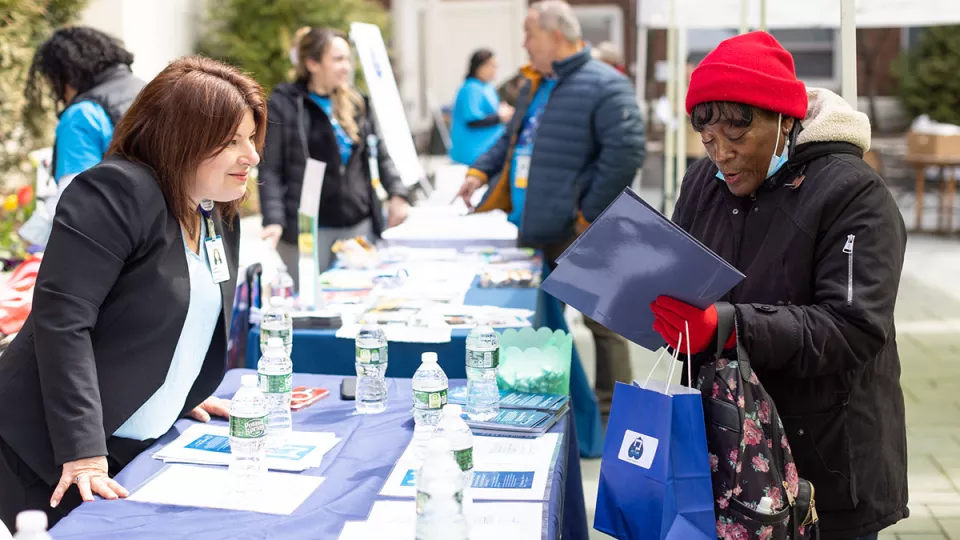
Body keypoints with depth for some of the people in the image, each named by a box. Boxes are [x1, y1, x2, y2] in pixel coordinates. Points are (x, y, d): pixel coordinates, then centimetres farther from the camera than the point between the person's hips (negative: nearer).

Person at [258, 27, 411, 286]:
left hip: (360, 224, 5)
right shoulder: (285, 104, -4)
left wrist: (397, 193, 0)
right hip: (308, 228, -5)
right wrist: (274, 220, -19)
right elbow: (270, 170, -7)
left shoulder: (356, 103, 12)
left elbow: (381, 155, 17)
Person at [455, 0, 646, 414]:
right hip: (530, 228, 9)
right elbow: (512, 140, 27)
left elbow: (626, 153, -21)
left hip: (577, 236, -9)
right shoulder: (534, 86, 16)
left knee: (602, 321, 2)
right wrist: (481, 171, 12)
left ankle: (612, 412, 13)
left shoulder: (605, 87, -14)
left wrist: (590, 213, -19)